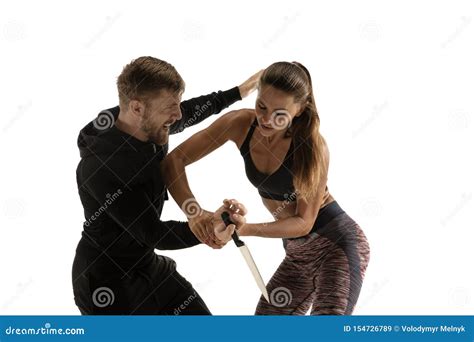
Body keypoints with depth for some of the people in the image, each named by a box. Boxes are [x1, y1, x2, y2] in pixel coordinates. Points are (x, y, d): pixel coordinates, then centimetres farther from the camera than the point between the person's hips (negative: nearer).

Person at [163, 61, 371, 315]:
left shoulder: (312, 146, -22)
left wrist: (246, 229, -32)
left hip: (338, 241, -6)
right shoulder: (240, 124, -11)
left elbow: (304, 222, -19)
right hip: (298, 251, 6)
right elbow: (173, 161, -11)